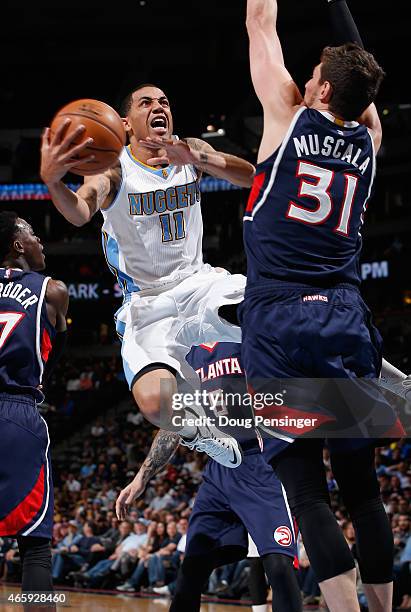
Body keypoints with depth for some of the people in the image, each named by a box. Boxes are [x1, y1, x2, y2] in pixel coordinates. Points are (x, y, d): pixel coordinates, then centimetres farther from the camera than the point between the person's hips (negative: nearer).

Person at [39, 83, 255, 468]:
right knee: (156, 403, -28)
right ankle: (195, 430, 8)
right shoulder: (114, 168, -10)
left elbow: (251, 177, -13)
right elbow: (79, 213, -30)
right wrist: (52, 180, -53)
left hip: (198, 282, 3)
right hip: (147, 304, -3)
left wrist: (196, 158, -32)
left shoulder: (191, 152, 2)